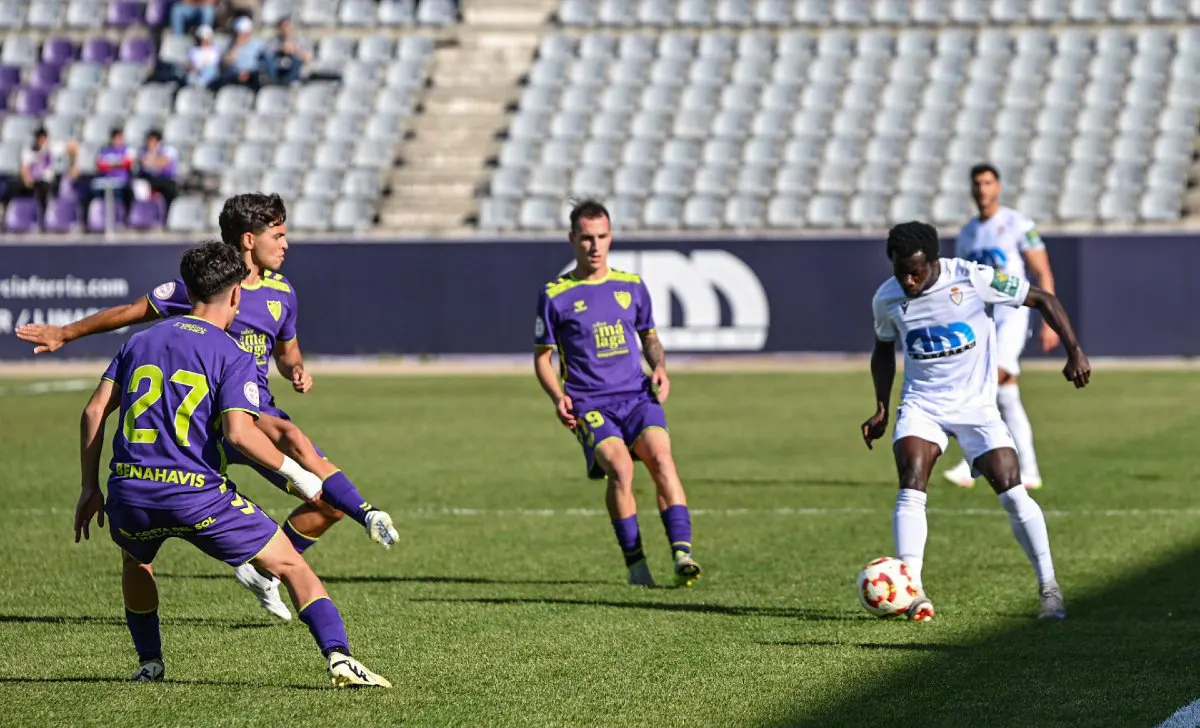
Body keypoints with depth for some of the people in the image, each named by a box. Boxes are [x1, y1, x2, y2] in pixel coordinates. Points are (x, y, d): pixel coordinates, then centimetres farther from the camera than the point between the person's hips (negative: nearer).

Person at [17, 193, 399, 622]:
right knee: (291, 437, -36)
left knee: (330, 503, -1)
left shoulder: (281, 293, 10)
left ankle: (265, 571, 18)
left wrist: (296, 371, 2)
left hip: (261, 415, 7)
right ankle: (368, 517, -38)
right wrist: (64, 334, 10)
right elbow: (132, 313, 5)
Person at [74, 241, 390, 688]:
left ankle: (149, 663, 34)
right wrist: (295, 474, -3)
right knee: (291, 566, 4)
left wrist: (89, 488, 18)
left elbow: (94, 412, 12)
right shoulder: (232, 357, 0)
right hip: (197, 495, -4)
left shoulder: (139, 342, 16)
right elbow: (239, 433, -15)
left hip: (129, 494, 4)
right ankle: (338, 657, -12)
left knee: (135, 561, 38)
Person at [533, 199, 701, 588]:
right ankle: (635, 563, -17)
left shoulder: (631, 287, 13)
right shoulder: (555, 295, 4)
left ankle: (682, 554, -31)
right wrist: (558, 398, -8)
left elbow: (650, 337, 26)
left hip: (636, 396, 2)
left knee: (661, 457, -25)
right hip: (588, 405, -2)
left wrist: (660, 369, 5)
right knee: (620, 468, -27)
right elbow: (542, 357, 9)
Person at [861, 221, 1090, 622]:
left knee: (1013, 492, -11)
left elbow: (1042, 299, -6)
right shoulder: (887, 299, -4)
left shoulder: (972, 279, -16)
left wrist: (1074, 351, -12)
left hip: (976, 405, -2)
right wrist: (881, 407, 6)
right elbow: (884, 350, 16)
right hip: (921, 405, 2)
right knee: (911, 488, -20)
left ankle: (1049, 588, 2)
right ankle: (913, 592, -22)